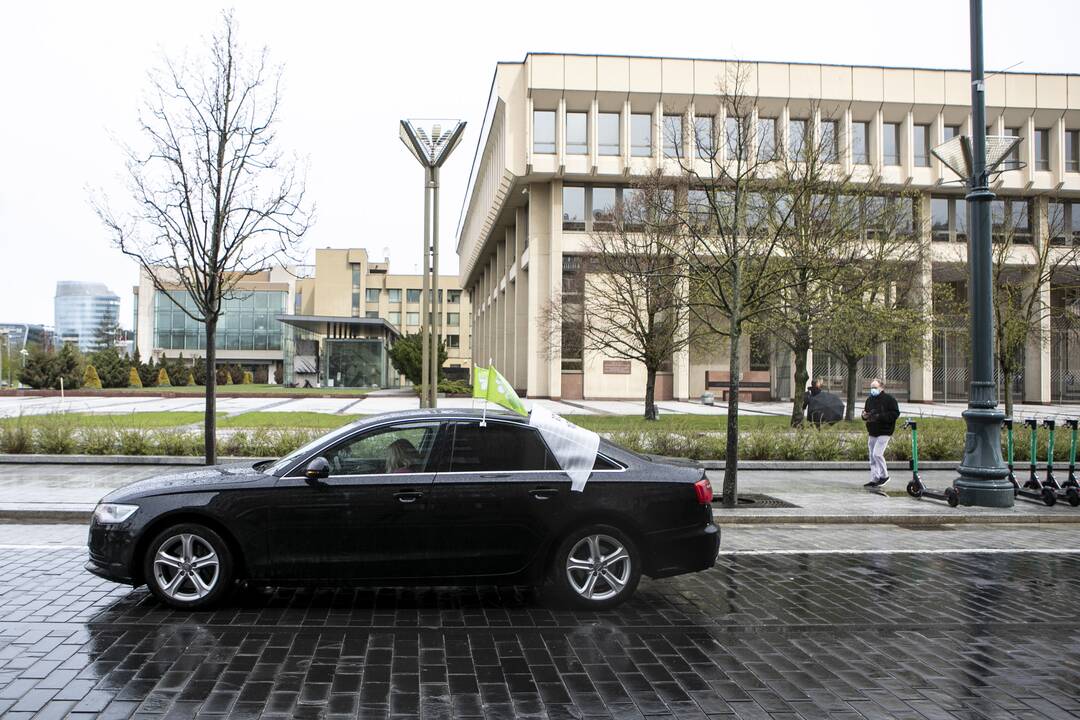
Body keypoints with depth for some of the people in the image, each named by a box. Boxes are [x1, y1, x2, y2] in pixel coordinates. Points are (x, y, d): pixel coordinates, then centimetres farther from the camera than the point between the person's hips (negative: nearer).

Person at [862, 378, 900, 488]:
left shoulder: (889, 399, -9)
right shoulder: (869, 400, 13)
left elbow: (895, 413, -15)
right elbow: (866, 413, 24)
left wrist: (879, 416, -23)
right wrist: (865, 416, -1)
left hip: (884, 432, -7)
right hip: (872, 433, 7)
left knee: (877, 454, -16)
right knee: (872, 457, 9)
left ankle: (884, 475, 1)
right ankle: (874, 479, 16)